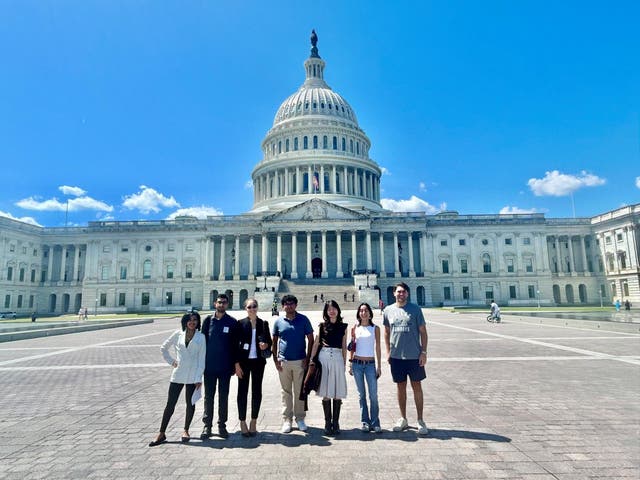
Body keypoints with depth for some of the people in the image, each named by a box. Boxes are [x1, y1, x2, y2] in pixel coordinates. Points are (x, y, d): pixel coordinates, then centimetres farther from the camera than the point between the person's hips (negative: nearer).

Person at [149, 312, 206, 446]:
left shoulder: (201, 337, -2)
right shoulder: (178, 334, 2)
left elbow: (201, 358, -3)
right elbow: (164, 348, 15)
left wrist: (199, 378, -8)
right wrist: (171, 361, 6)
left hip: (193, 376, -1)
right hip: (178, 374, 1)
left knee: (190, 404, 9)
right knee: (170, 404, 5)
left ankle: (186, 430, 28)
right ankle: (162, 433, 17)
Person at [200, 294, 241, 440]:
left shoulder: (232, 322, 0)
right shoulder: (208, 320, 3)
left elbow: (235, 344, 0)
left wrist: (236, 363, -4)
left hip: (225, 366, -1)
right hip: (209, 366, 1)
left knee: (223, 397, 9)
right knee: (209, 396, 8)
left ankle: (222, 425, 21)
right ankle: (207, 425, 20)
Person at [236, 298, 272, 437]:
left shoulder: (264, 324, 5)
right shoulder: (240, 323, 0)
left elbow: (269, 341, 12)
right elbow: (235, 343, -1)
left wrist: (266, 345, -12)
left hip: (258, 361, 2)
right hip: (244, 361, -2)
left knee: (257, 391, 8)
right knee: (242, 391, 4)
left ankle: (253, 422, 22)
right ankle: (242, 422, 17)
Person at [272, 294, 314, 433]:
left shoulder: (303, 319, -1)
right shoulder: (278, 321, 3)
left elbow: (310, 339, 2)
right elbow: (274, 341, 10)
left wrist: (307, 358, -4)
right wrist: (275, 359, 2)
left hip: (300, 361, -1)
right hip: (283, 362, 1)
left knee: (300, 392, 6)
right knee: (286, 392, 9)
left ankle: (300, 418, 20)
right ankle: (286, 419, 19)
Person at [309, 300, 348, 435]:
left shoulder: (343, 326, 8)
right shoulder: (322, 326, 7)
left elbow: (344, 346, 10)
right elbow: (316, 344, 7)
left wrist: (344, 362, 8)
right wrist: (312, 360, 1)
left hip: (337, 359, 0)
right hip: (323, 358, 0)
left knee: (337, 393, 2)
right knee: (326, 393, 3)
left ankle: (336, 423, 14)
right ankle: (328, 423, 13)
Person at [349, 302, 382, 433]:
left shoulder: (375, 328, 2)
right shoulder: (355, 328, 5)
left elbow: (377, 348, 4)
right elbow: (352, 347, 9)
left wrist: (379, 366, 1)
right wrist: (350, 364, 6)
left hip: (370, 364, -1)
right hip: (357, 363, 1)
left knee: (373, 395, -3)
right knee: (361, 394, 7)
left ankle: (375, 423, 9)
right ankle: (365, 422, 17)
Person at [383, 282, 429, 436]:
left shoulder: (415, 309, -4)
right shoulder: (388, 310, 3)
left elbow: (423, 331, -2)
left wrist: (423, 352, -7)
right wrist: (388, 352, 6)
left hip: (414, 355, -2)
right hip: (396, 356, 2)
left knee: (417, 387, 7)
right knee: (400, 387, 13)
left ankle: (420, 420, 19)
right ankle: (403, 419, 27)